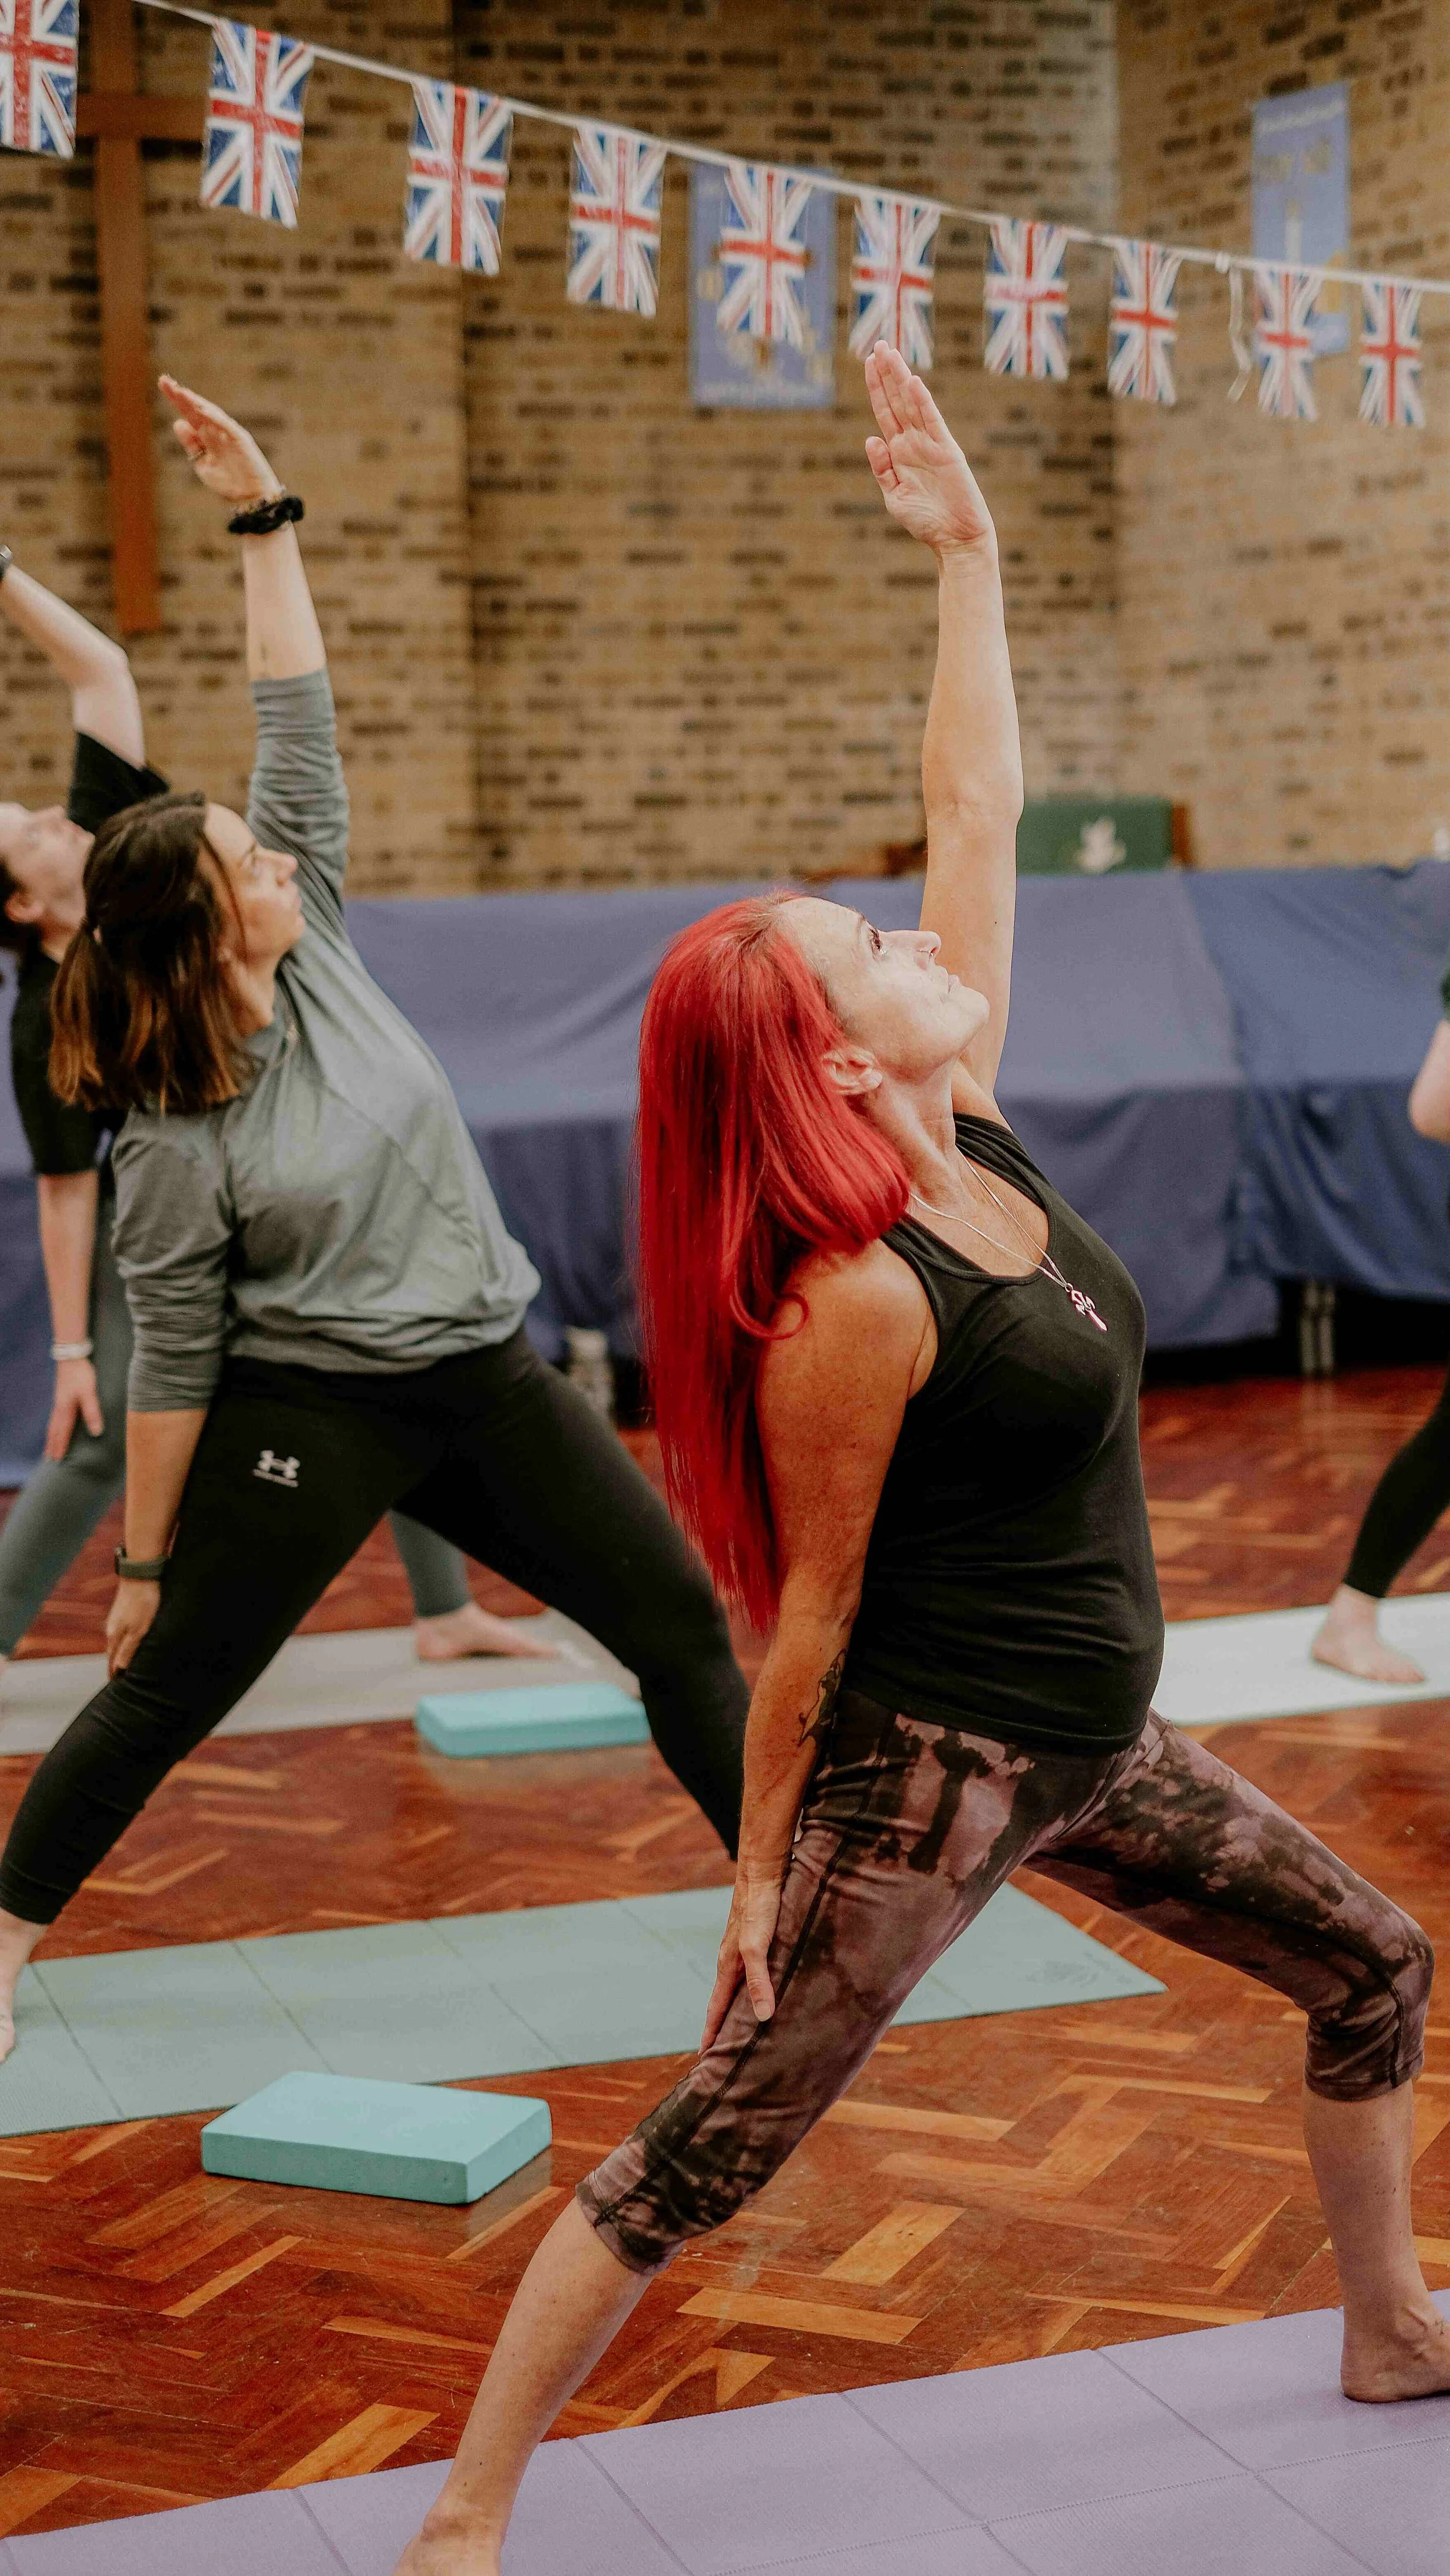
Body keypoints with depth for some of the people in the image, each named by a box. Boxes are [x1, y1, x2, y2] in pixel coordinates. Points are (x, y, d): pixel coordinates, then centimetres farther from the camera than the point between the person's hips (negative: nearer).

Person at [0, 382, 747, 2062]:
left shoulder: (314, 950, -3)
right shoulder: (175, 1141, -16)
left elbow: (298, 720, -3)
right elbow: (172, 1364, -12)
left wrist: (264, 517, -7)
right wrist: (143, 1560, -7)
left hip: (485, 1380, 6)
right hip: (311, 1413, -6)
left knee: (683, 1623, 6)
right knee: (167, 1692, 3)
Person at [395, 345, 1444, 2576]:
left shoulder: (974, 1142, -1)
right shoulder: (851, 1309, -23)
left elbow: (977, 809, 3)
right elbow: (811, 1610, -17)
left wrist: (969, 553, 3)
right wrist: (762, 1868, -10)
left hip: (1091, 1742, 9)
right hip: (929, 1768, -9)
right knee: (709, 2153, -5)